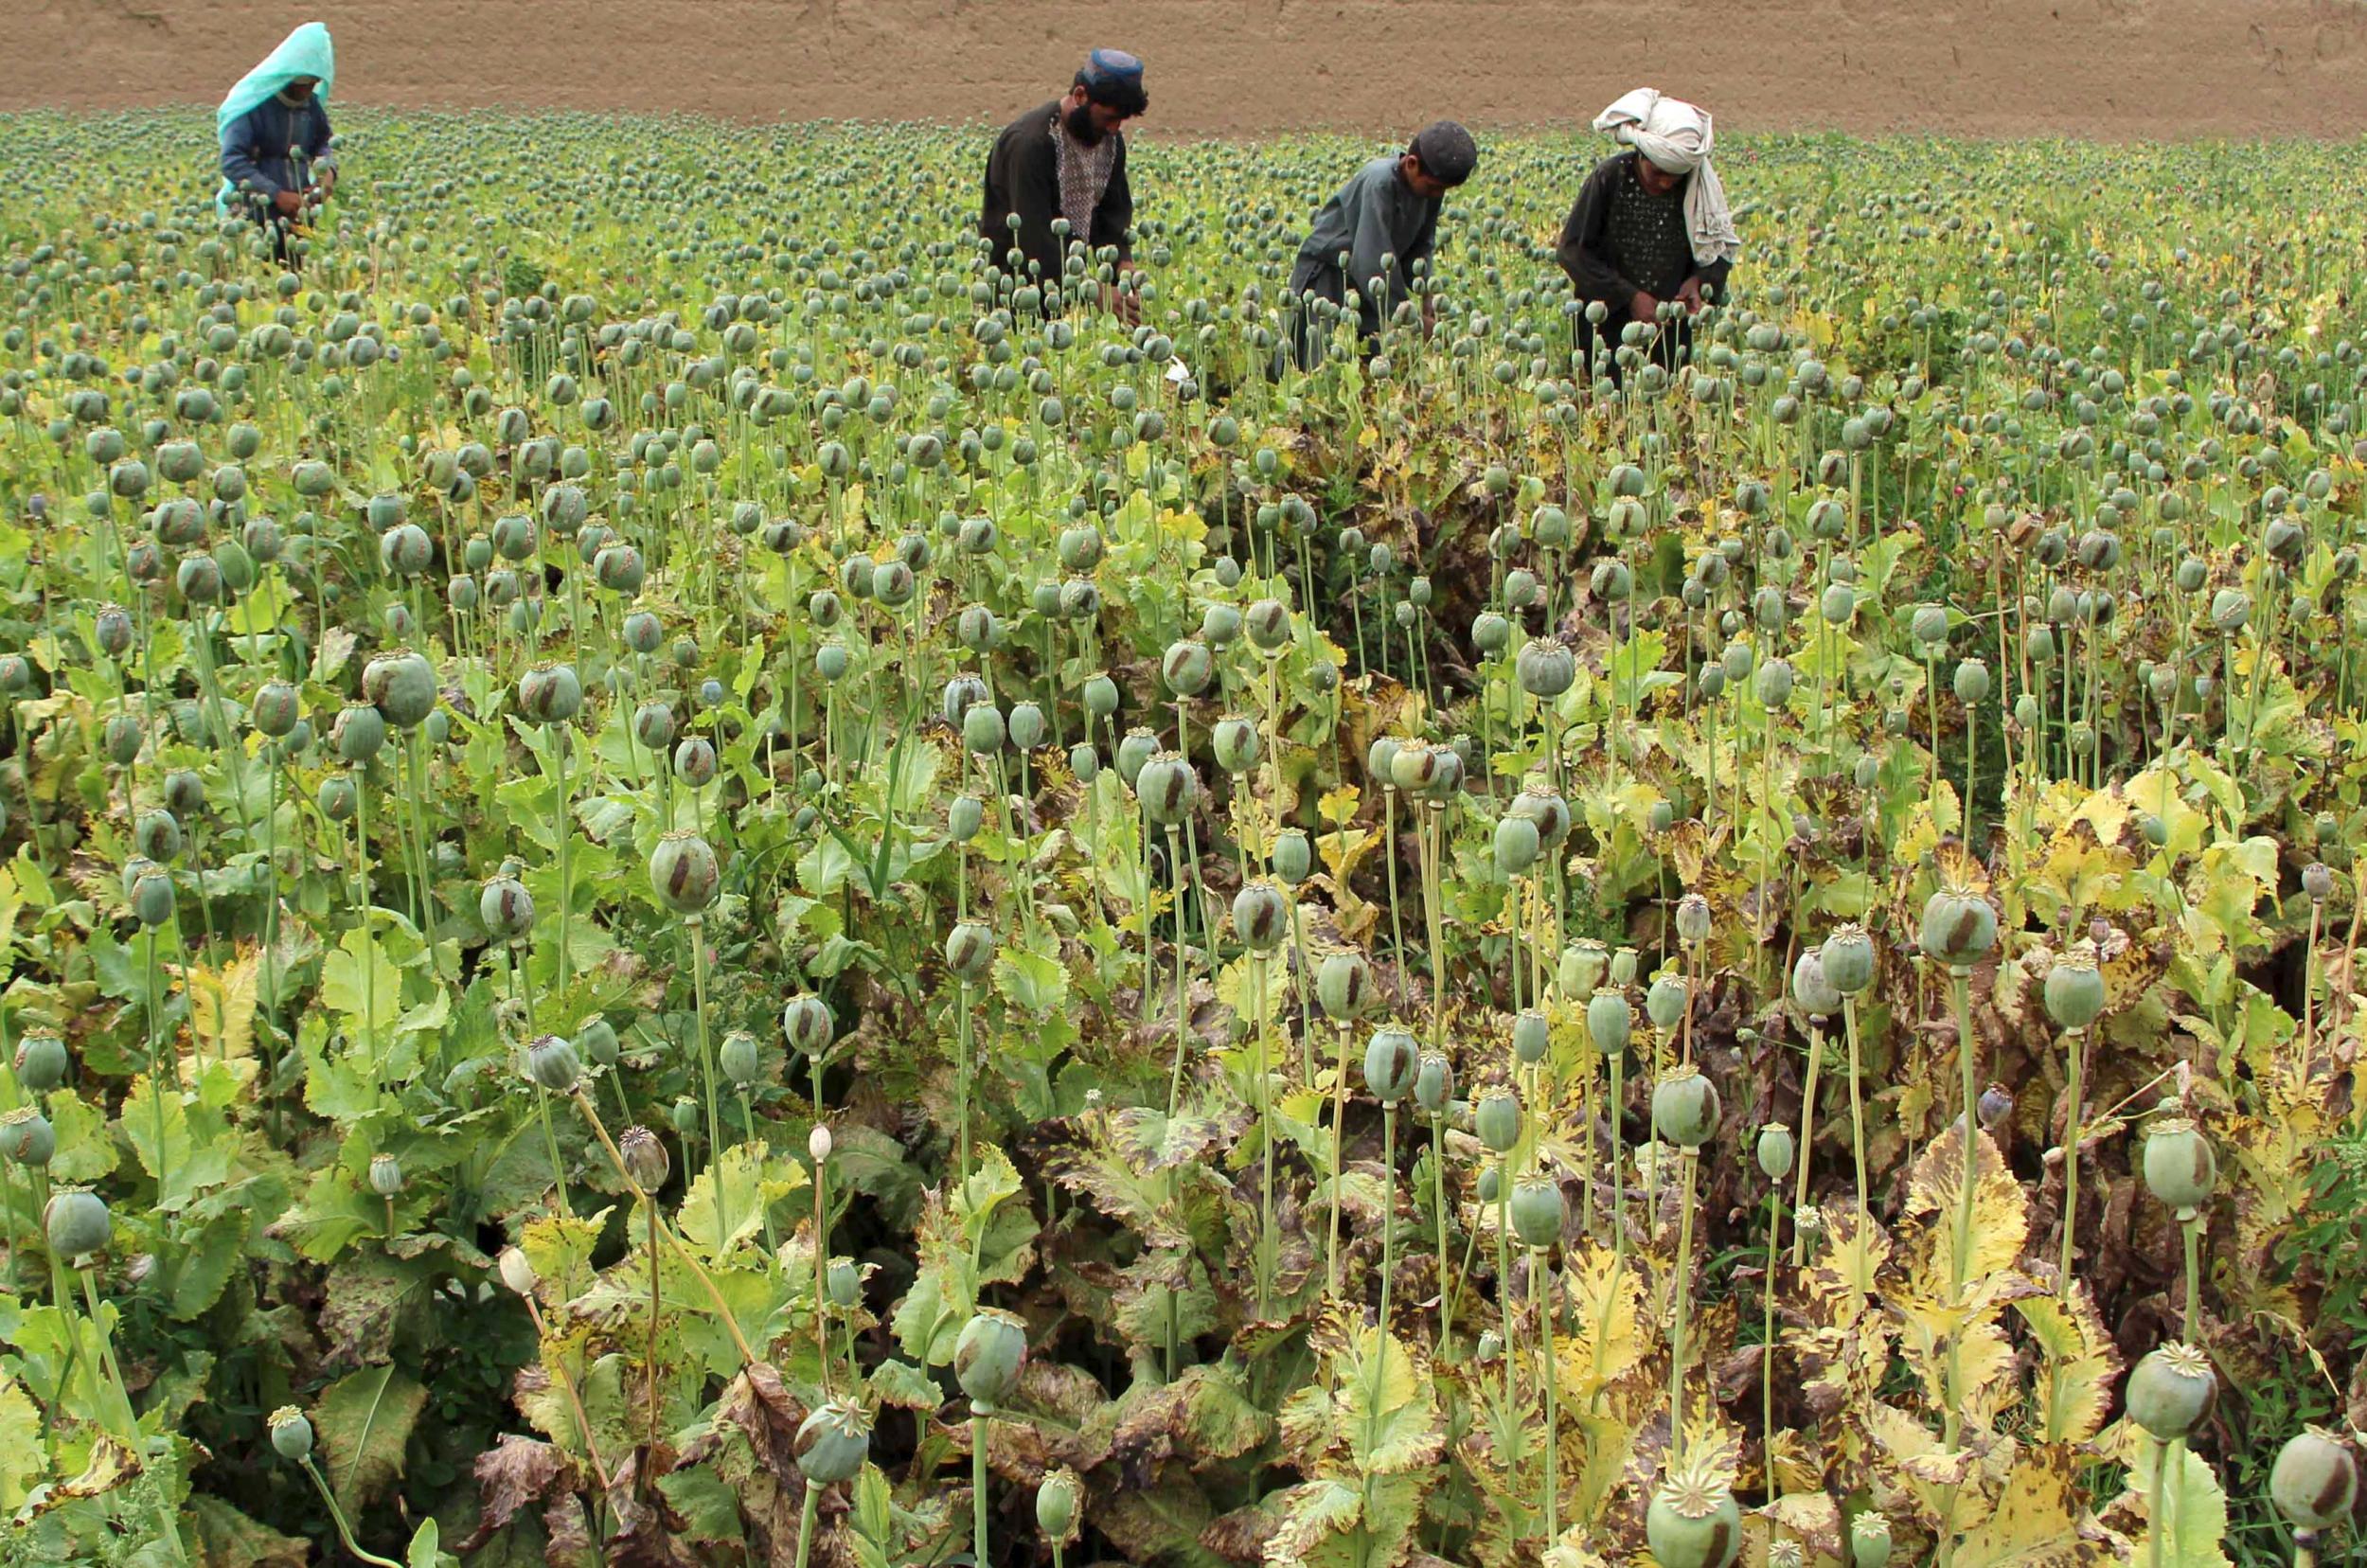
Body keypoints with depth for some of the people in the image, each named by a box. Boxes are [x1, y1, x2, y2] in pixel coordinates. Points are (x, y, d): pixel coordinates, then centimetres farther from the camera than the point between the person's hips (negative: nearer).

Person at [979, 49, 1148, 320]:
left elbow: (1115, 209, 7)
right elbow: (1034, 236, -28)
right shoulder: (1031, 143, -24)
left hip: (1073, 275, 7)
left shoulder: (1110, 139, 2)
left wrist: (1123, 261, -14)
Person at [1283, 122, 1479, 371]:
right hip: (1326, 274, -7)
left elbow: (1422, 245, 7)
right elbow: (1373, 258, -35)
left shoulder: (1431, 186, -7)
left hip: (1373, 278, 7)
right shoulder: (1380, 182, -30)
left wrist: (1426, 293, -11)